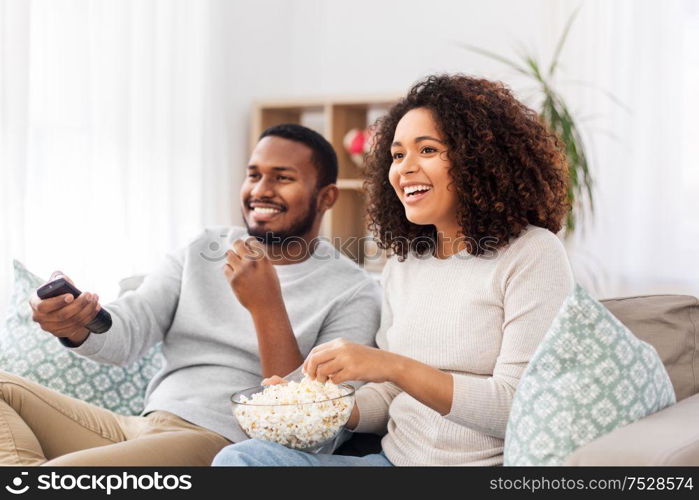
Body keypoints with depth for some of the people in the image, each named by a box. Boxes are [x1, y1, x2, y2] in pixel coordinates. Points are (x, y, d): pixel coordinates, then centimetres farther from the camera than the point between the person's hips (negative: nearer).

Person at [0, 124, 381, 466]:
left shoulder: (354, 293, -1)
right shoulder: (204, 252, 15)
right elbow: (127, 332, 2)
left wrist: (267, 307, -19)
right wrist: (78, 326, -22)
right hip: (138, 427, 7)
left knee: (59, 477, -30)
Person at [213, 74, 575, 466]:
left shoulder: (533, 254, -8)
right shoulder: (402, 267, 14)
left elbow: (521, 410, -16)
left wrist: (393, 366, -25)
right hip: (394, 457, 6)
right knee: (241, 457, -18)